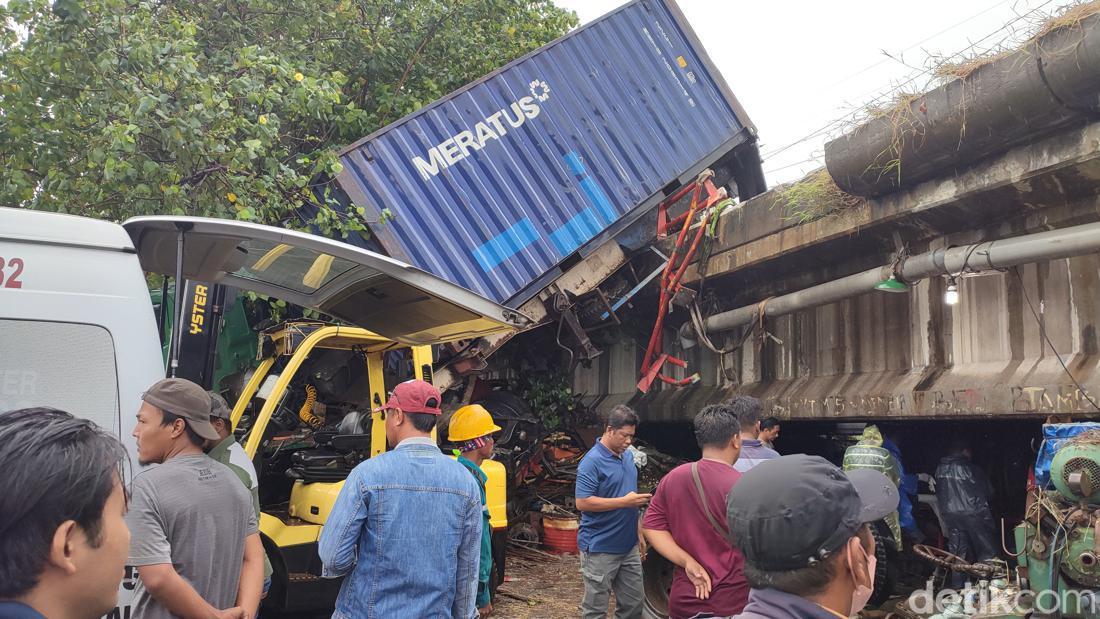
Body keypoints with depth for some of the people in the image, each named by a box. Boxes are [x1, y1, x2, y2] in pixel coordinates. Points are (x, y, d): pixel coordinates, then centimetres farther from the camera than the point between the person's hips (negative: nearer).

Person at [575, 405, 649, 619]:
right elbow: (582, 502, -22)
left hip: (629, 547, 8)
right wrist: (625, 501, -21)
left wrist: (639, 533, 18)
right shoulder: (592, 462, -16)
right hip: (600, 549, -8)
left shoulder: (627, 456, 10)